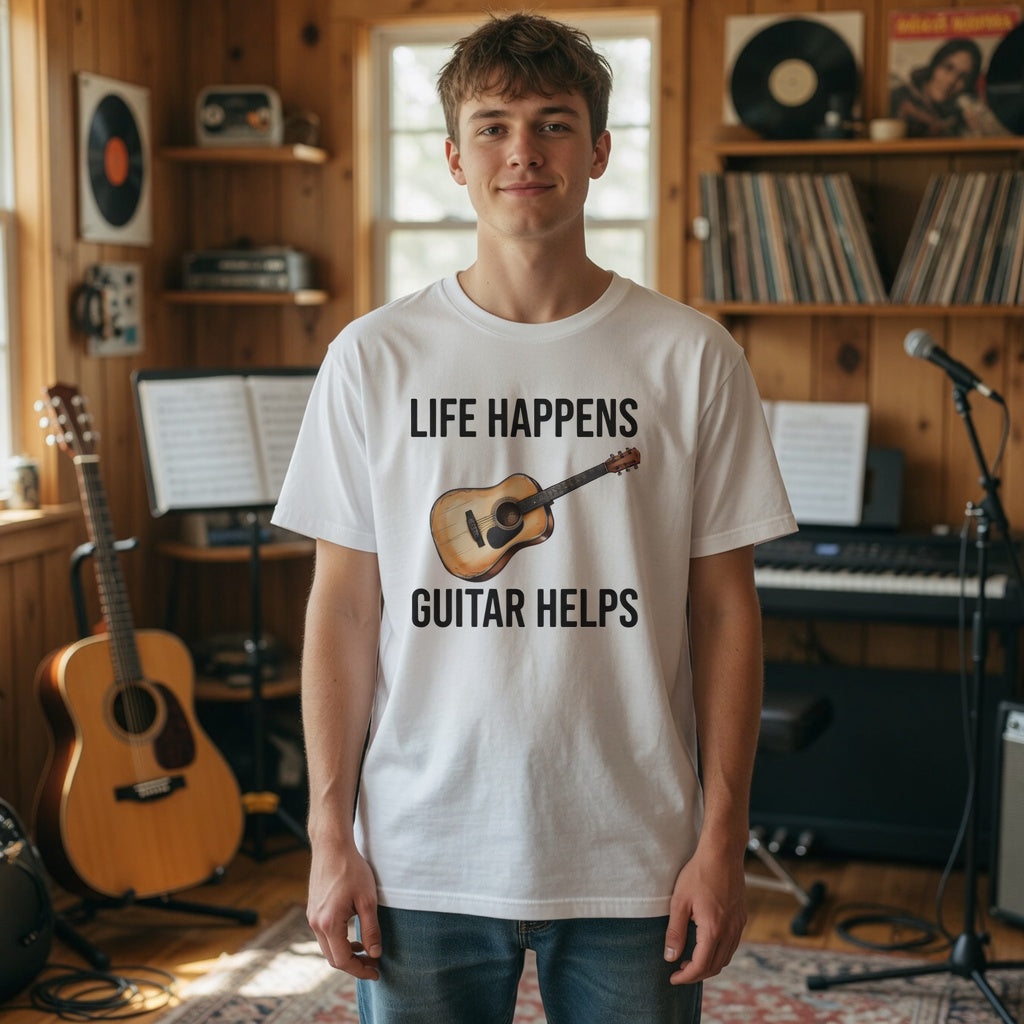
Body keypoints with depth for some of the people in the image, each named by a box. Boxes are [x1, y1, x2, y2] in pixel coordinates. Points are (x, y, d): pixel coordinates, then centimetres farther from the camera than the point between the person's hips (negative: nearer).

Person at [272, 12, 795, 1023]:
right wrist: (330, 833, -1)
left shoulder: (690, 358, -2)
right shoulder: (375, 358, 0)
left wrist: (722, 838, -2)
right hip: (422, 861, 1)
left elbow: (724, 609, 0)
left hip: (631, 862, 0)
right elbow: (342, 608, 1)